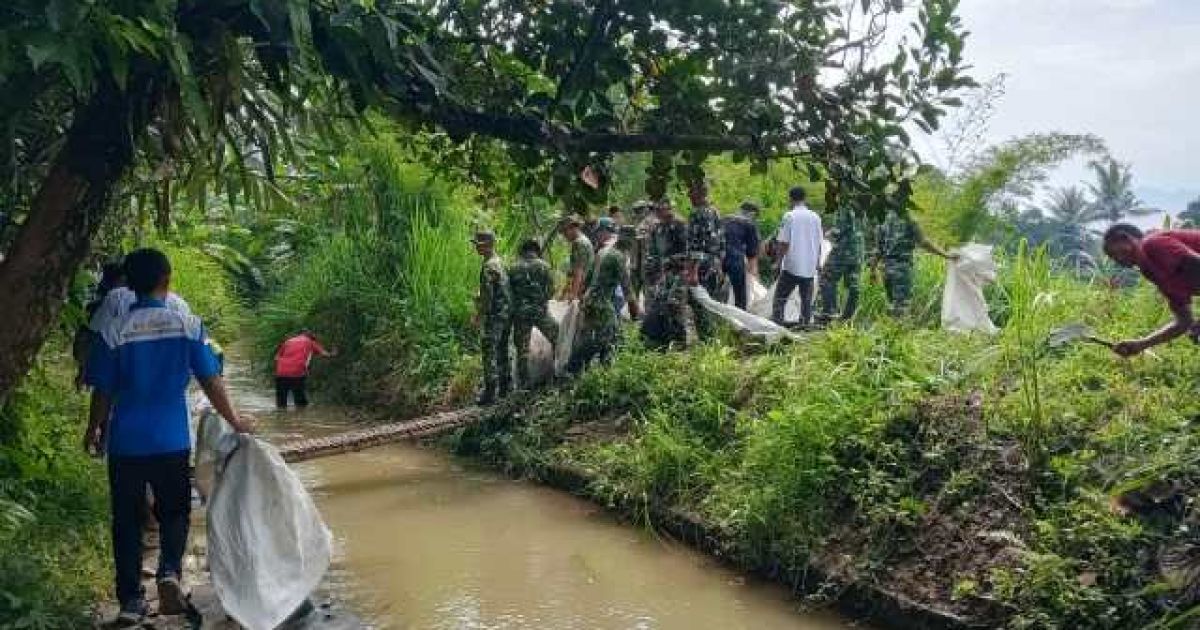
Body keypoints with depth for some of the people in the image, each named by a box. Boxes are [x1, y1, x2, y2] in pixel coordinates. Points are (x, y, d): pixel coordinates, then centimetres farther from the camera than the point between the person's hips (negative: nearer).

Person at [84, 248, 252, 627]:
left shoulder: (114, 332, -6)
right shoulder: (187, 325, -6)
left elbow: (103, 391, -1)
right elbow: (211, 381, -3)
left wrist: (94, 430, 16)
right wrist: (234, 421, 10)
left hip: (125, 441, 0)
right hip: (172, 440, 0)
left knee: (126, 519, 11)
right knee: (174, 511, 16)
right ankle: (170, 570, -8)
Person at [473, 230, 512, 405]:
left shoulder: (489, 266, -17)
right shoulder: (500, 262, 13)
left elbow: (487, 294, -20)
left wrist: (480, 313, -10)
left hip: (494, 316, -10)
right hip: (506, 313, 10)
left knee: (489, 353, -7)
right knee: (502, 351, 15)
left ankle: (490, 392, -7)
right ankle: (504, 388, 22)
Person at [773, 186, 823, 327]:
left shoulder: (789, 216, -8)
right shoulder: (815, 217, 5)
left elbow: (784, 243, -9)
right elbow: (819, 242, 9)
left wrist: (779, 261, -1)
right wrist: (818, 262, 19)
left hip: (792, 265, -4)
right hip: (810, 267, 4)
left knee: (780, 296, 2)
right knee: (806, 298, 9)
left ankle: (776, 321, -6)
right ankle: (805, 323, 9)